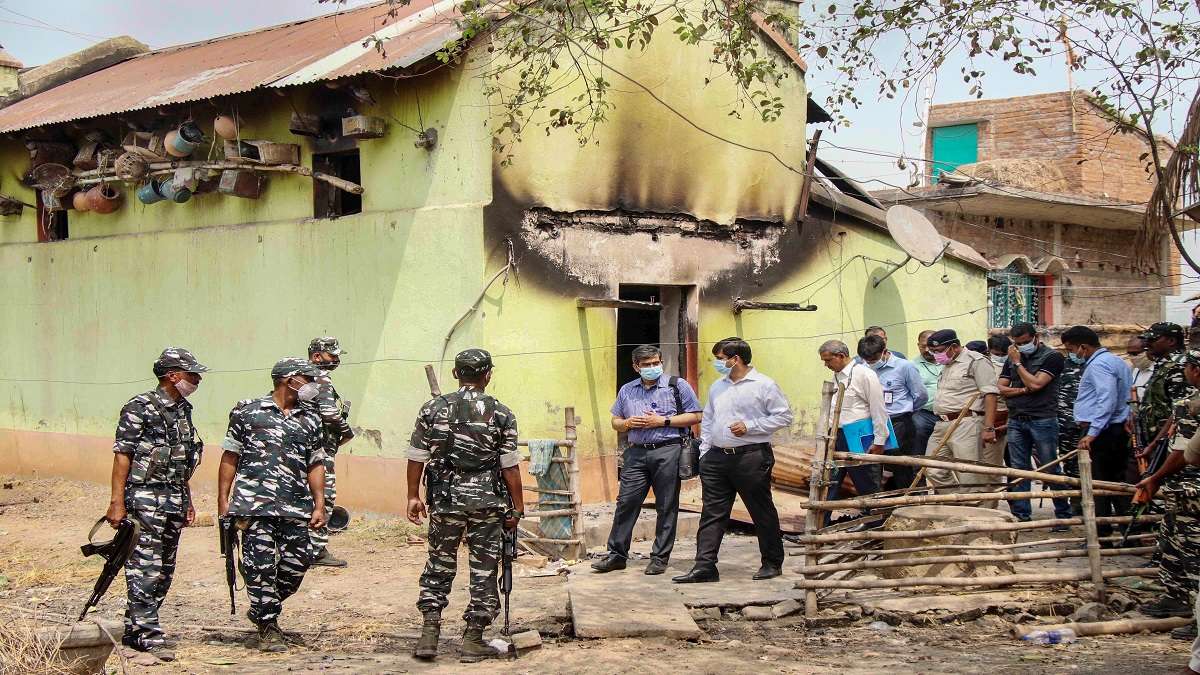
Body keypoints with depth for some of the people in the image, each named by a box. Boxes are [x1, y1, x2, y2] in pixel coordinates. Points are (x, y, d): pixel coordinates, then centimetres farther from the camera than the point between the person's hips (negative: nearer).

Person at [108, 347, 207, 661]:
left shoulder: (182, 410, 14)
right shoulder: (140, 408, -10)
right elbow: (122, 456, -12)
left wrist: (188, 500, 22)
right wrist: (117, 502, -17)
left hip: (174, 500, 9)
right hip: (145, 498, -9)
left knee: (164, 572, 11)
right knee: (146, 569, -7)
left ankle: (135, 629, 21)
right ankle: (147, 635, -3)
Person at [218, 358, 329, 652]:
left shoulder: (311, 419, 16)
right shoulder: (248, 412, 4)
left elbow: (315, 465, 16)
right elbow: (230, 458, 5)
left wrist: (319, 505, 8)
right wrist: (223, 500, 0)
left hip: (296, 507, 4)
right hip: (254, 505, -4)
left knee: (297, 564, 2)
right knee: (261, 565, -4)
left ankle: (263, 610, 25)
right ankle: (268, 627, 9)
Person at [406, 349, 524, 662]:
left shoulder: (433, 409, 0)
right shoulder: (501, 414, -4)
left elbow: (417, 457, 2)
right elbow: (510, 467, -5)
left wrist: (413, 496, 12)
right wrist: (517, 508, 2)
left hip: (445, 500, 1)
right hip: (487, 502, -1)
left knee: (439, 565, 14)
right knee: (484, 570, 8)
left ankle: (429, 634, 9)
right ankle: (473, 641, 11)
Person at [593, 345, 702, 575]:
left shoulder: (677, 385, 3)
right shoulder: (627, 390, 15)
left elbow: (694, 416, -2)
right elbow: (615, 422, 22)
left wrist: (663, 421, -10)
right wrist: (627, 423, -2)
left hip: (668, 452, -3)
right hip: (637, 453, 4)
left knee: (666, 507, 1)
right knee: (626, 502, -1)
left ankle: (660, 557, 8)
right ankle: (617, 554, 6)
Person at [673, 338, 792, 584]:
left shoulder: (764, 385, -5)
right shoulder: (717, 387, 15)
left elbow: (784, 416, -8)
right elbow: (707, 421, 21)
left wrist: (750, 427, -14)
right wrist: (704, 452, 11)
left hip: (751, 457, -6)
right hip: (717, 457, 6)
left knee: (762, 512, 5)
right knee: (712, 513, 1)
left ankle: (772, 562, 19)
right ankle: (704, 566, 1)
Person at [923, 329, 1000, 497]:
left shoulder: (977, 362, -5)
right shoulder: (947, 366, 22)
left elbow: (990, 394, -12)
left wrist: (988, 428, -20)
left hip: (965, 425, -9)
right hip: (941, 425, 9)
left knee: (970, 477, -9)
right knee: (934, 472, 5)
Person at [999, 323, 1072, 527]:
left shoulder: (1052, 357, -3)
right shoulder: (1012, 358, 16)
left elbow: (1035, 383, -14)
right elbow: (1001, 389, 10)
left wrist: (1018, 363, -5)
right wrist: (1023, 390, -7)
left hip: (1043, 420, -6)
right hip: (1016, 421, 6)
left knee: (1051, 470, -3)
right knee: (1018, 471, 4)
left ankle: (1063, 515, 4)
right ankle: (1022, 516, 9)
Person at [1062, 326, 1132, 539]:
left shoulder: (1098, 364, -14)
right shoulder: (1115, 361, 19)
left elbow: (1107, 400, -25)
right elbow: (1126, 397, 22)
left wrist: (1092, 433, -27)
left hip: (1102, 433, -10)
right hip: (1119, 430, 10)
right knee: (1118, 483, 13)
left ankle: (1101, 534, -4)